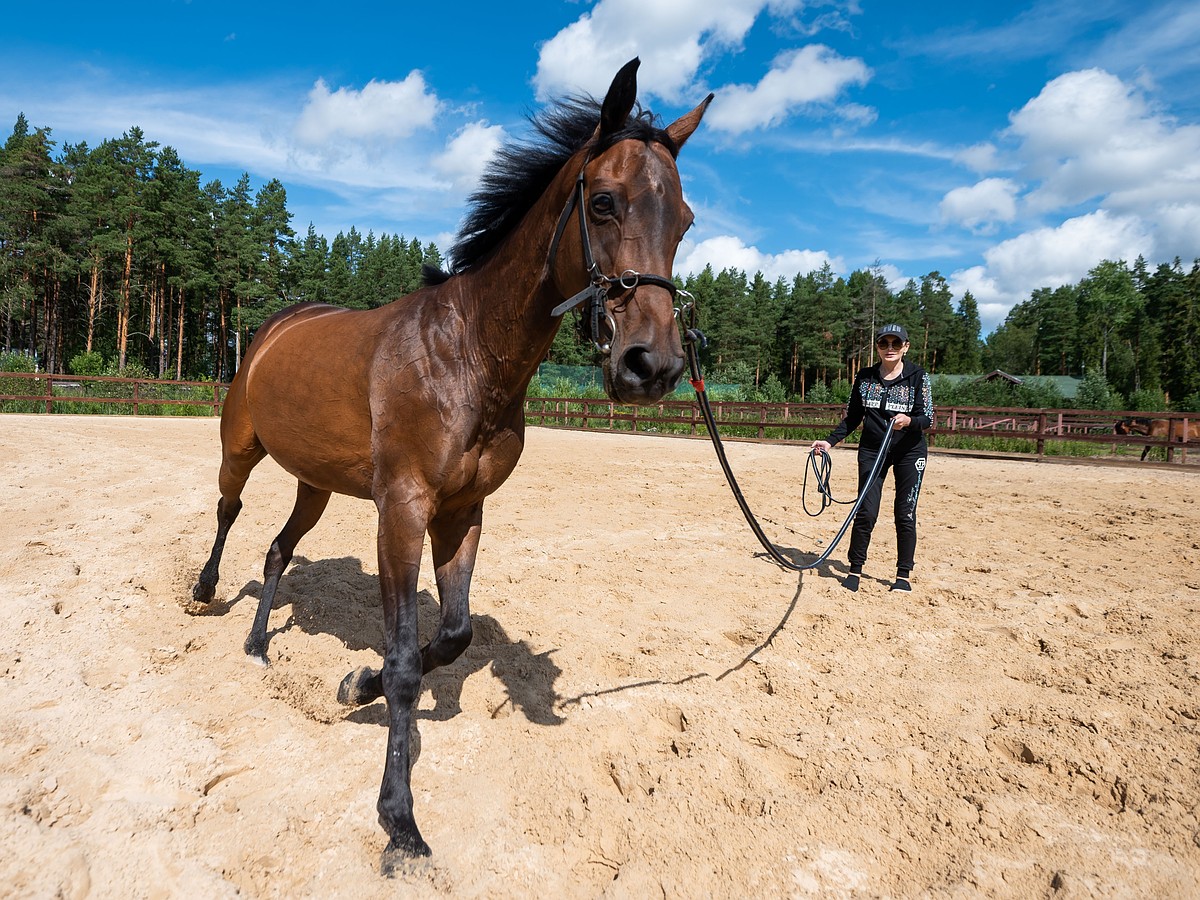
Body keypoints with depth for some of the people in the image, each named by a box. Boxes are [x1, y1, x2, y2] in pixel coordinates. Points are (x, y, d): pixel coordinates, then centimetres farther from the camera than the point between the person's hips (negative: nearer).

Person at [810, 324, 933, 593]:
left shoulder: (917, 376, -6)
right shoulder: (864, 377, 2)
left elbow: (928, 418, -9)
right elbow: (852, 418, 8)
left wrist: (909, 421, -31)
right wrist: (830, 441, -3)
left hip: (909, 452, -1)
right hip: (872, 450, 2)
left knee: (905, 514, 1)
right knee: (866, 512, -3)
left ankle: (904, 575, 13)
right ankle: (855, 570, 10)